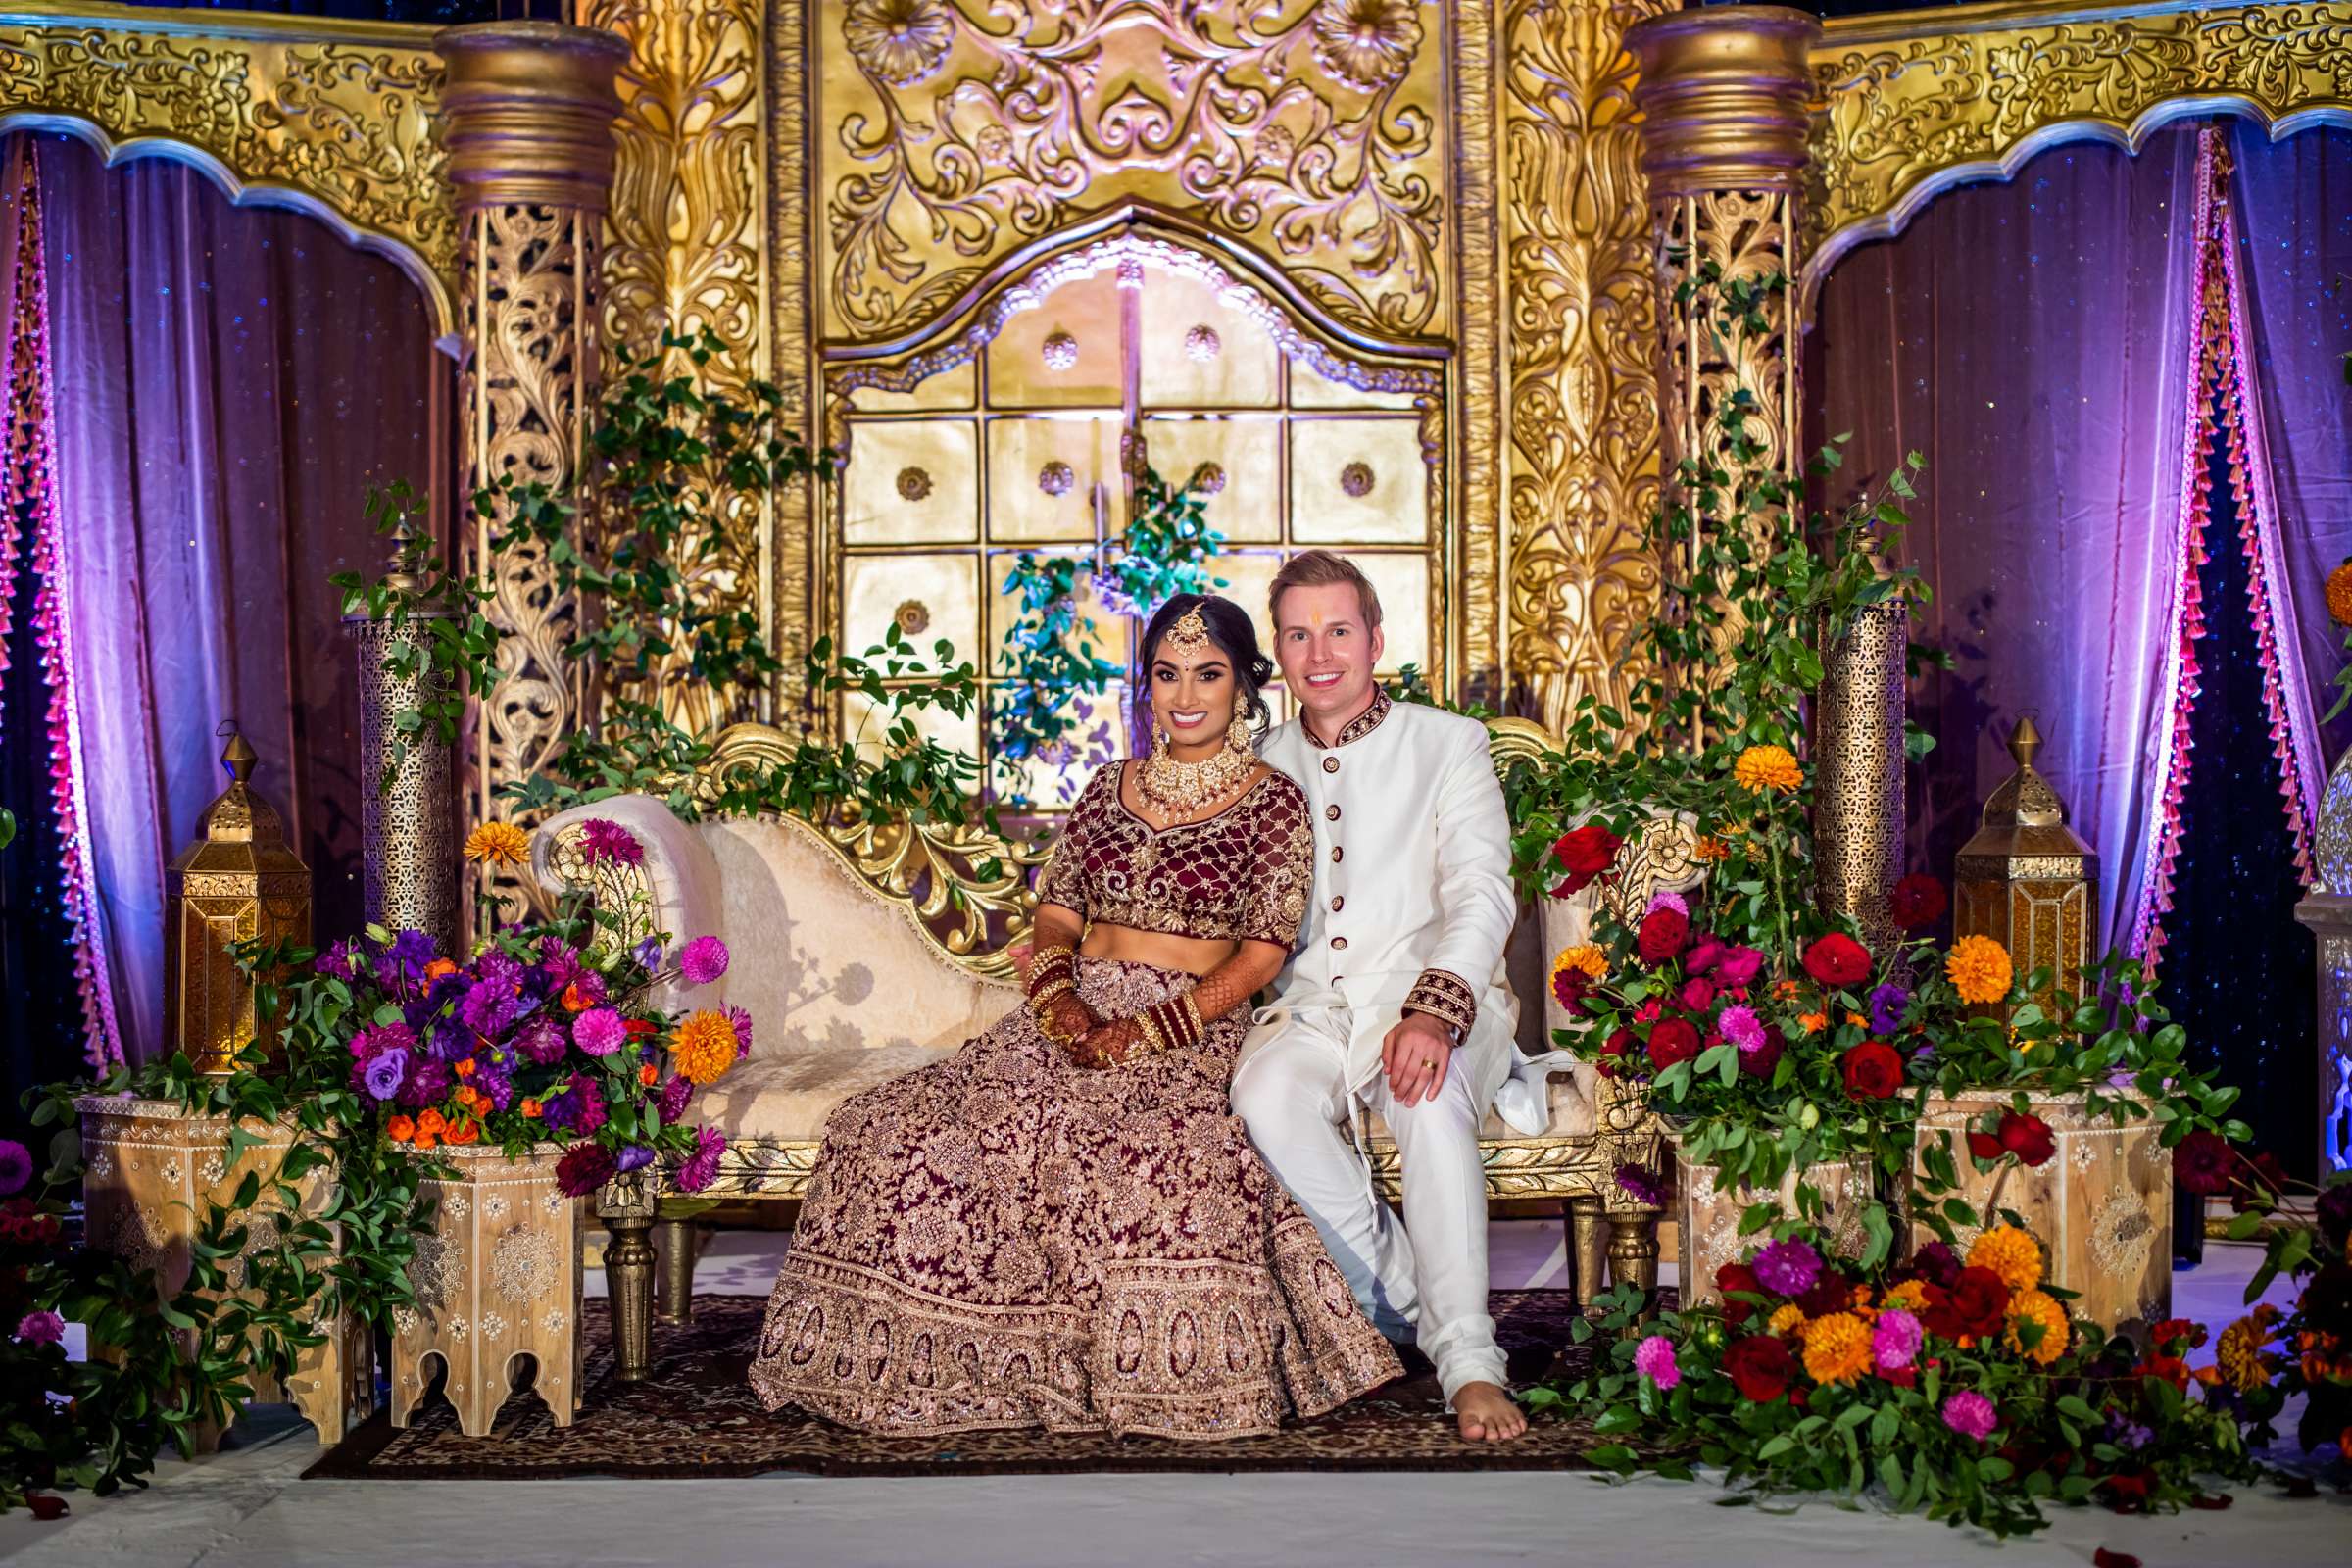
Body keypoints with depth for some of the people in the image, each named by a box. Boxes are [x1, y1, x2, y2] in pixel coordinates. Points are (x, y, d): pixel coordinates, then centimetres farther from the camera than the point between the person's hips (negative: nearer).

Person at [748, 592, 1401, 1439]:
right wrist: (1055, 992, -8)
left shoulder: (1273, 803, 4)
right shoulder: (1109, 789, 19)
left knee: (1163, 1146, -41)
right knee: (904, 1125, -21)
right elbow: (1056, 909, 15)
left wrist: (1146, 1031, -15)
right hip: (1077, 1012, 5)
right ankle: (927, 1365, -10)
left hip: (1191, 1029, -4)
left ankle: (1156, 1380, -25)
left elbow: (1262, 953, -4)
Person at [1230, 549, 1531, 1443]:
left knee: (1429, 1097, -37)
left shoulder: (1448, 744, 7)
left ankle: (1468, 1361, -32)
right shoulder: (1263, 767, 18)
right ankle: (1405, 1300, -21)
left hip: (1433, 1005, -2)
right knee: (1264, 1095, -32)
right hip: (1309, 1009, 3)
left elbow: (1480, 894, -5)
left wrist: (1434, 1009, -24)